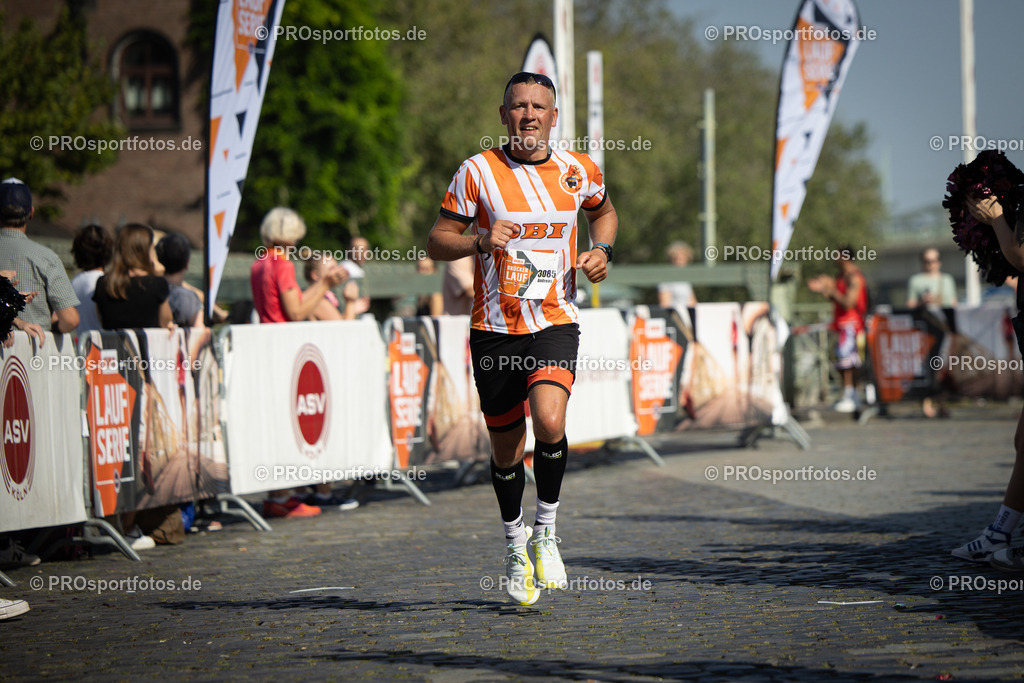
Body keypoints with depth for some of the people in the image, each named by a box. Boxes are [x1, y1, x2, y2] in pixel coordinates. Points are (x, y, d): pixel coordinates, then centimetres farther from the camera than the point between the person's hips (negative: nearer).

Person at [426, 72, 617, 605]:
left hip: (555, 321, 0)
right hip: (494, 328, 0)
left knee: (549, 423, -24)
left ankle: (545, 532, -2)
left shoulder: (578, 171, 3)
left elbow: (603, 211, 25)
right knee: (506, 447, 8)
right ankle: (515, 546, 32)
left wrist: (602, 250, 6)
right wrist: (480, 241, -19)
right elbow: (436, 242, -1)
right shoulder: (478, 172, -4)